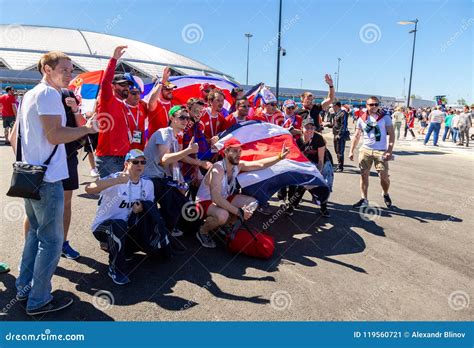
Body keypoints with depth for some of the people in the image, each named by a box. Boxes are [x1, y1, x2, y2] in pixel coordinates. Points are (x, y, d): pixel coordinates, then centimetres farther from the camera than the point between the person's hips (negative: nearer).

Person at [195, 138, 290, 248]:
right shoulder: (218, 169, -31)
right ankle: (202, 232, -7)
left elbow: (260, 164, 0)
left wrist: (279, 157, -11)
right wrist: (238, 212, -38)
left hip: (224, 198, 8)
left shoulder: (238, 165, -8)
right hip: (205, 202, -8)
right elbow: (216, 198, -39)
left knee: (252, 203, -1)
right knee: (222, 215, -39)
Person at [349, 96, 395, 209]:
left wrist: (389, 151, -13)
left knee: (384, 176, -3)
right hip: (365, 150, 3)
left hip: (381, 151, -2)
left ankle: (386, 195, 25)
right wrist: (351, 151, 6)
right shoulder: (362, 119, 8)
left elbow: (392, 135, -2)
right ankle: (364, 199, 9)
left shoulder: (385, 117, 0)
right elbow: (356, 136, 13)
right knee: (364, 174, 1)